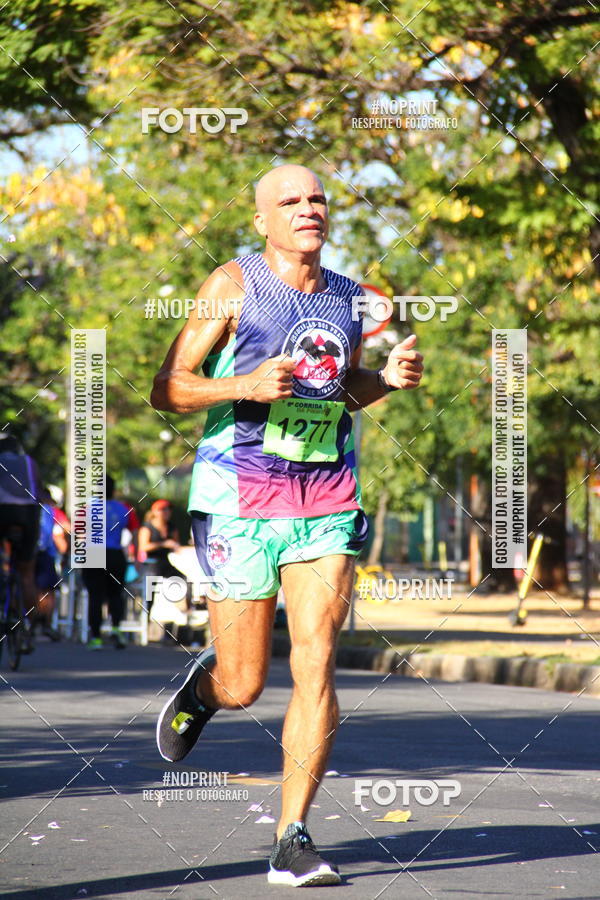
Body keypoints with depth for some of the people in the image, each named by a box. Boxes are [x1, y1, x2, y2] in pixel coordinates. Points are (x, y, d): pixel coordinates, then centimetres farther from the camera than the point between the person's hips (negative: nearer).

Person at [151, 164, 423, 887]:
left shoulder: (347, 297, 12)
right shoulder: (232, 285, -3)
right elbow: (167, 390, -4)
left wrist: (389, 379, 7)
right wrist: (246, 384, -20)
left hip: (327, 506, 3)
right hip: (239, 501, -3)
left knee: (316, 668, -9)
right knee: (242, 686, 1)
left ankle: (292, 841, -3)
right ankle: (200, 687, 39)